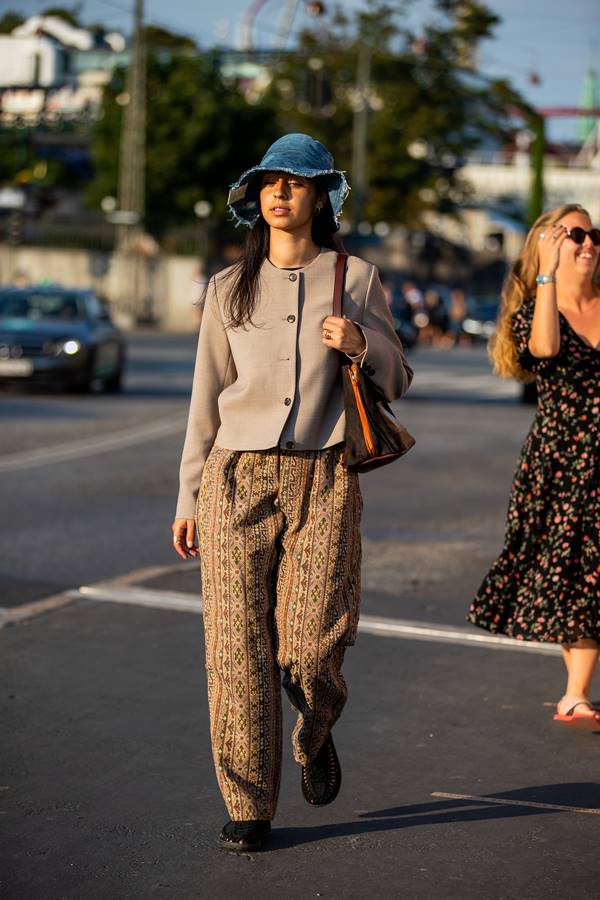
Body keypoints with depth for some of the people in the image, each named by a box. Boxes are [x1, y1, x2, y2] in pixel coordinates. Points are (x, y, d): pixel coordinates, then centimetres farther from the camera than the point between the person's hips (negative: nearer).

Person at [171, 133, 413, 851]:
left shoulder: (355, 279, 7)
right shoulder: (229, 288, 11)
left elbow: (395, 382, 12)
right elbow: (207, 400, 13)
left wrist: (361, 345, -10)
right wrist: (189, 498, 10)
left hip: (323, 480, -1)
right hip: (238, 477, 1)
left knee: (310, 645, -8)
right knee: (237, 646, -4)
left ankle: (316, 734, 27)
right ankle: (247, 805, 8)